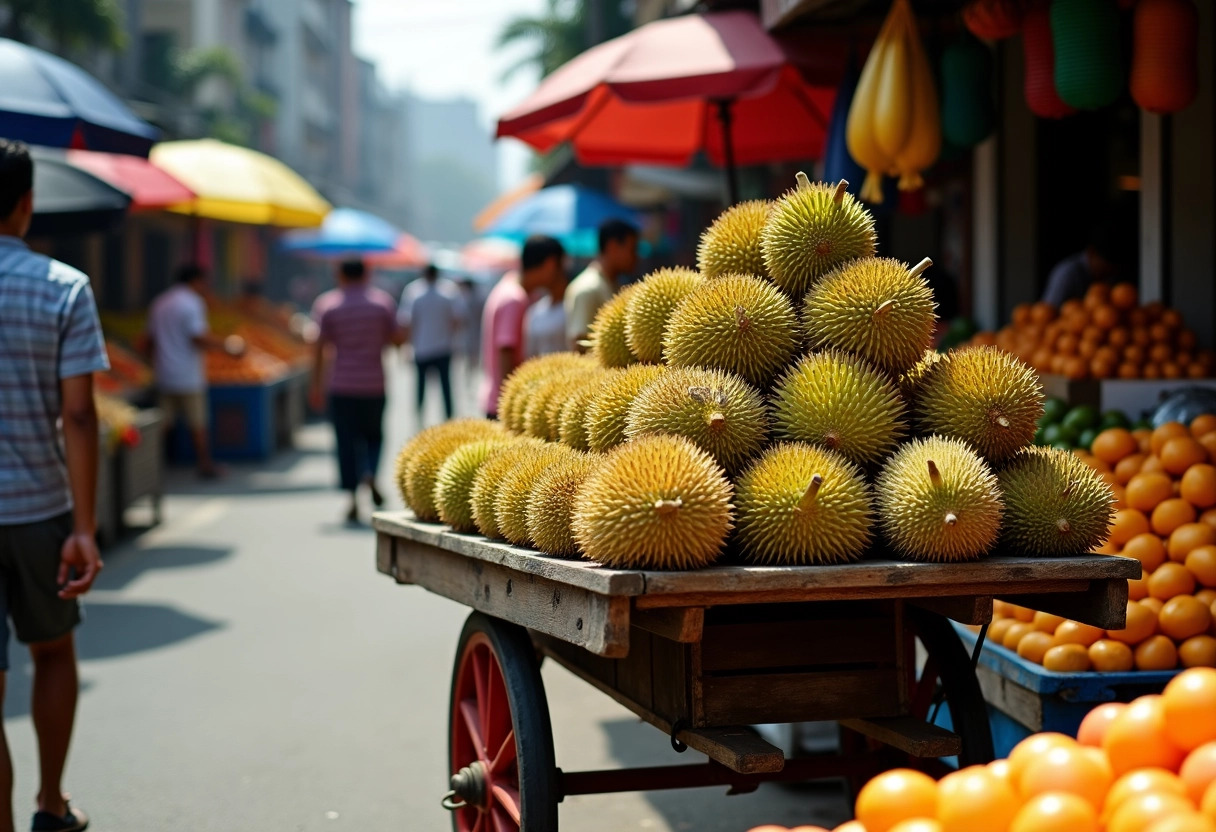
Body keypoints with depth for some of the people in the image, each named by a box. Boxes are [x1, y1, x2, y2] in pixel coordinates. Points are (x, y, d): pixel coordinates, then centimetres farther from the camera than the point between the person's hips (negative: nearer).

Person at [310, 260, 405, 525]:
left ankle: (353, 502, -1)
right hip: (374, 384, 1)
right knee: (373, 434, 18)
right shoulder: (383, 301, 0)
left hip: (342, 386, -1)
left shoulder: (327, 304, -1)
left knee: (347, 441, 4)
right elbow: (398, 339, -2)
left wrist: (316, 384, 1)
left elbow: (319, 346, -5)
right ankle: (370, 474, -11)